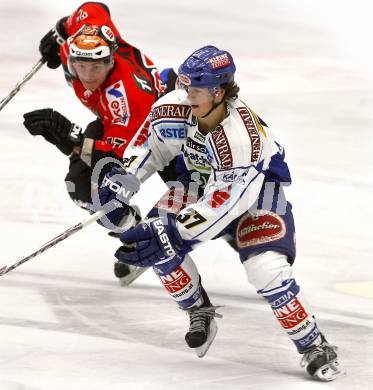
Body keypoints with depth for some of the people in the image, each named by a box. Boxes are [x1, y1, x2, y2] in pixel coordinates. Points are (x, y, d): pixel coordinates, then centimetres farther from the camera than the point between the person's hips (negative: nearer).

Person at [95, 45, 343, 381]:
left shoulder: (242, 135, -39)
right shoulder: (176, 108, -22)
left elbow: (225, 201, -38)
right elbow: (150, 143, 0)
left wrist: (174, 232, -41)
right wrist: (123, 180, -11)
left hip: (256, 191, -6)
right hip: (202, 181, 6)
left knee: (267, 268, -26)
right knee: (154, 239, -17)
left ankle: (314, 346, -6)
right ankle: (199, 310, 7)